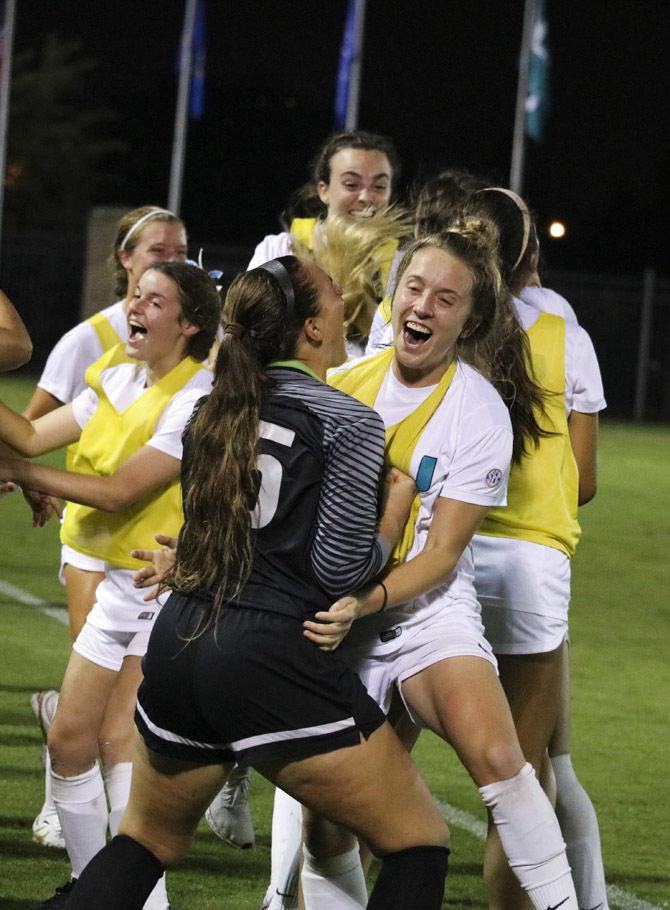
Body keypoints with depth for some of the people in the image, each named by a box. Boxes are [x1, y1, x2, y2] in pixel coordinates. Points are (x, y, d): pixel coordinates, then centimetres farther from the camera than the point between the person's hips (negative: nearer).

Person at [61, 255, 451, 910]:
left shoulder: (211, 411, 12)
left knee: (146, 840, 27)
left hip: (176, 645, 7)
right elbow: (340, 569, -11)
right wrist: (399, 503, 4)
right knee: (418, 843, 5)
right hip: (273, 660, -7)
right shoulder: (350, 423, -8)